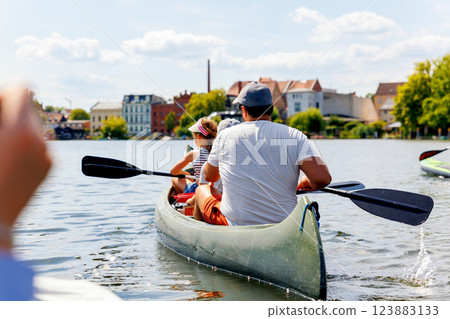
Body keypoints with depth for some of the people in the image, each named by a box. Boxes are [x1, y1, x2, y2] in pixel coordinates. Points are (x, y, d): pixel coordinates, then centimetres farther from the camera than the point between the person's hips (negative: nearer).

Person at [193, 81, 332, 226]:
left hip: (235, 223, -1)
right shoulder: (295, 136, -6)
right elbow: (323, 178, -17)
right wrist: (305, 182, 7)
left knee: (202, 189, 28)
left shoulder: (224, 136, -4)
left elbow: (208, 176, 13)